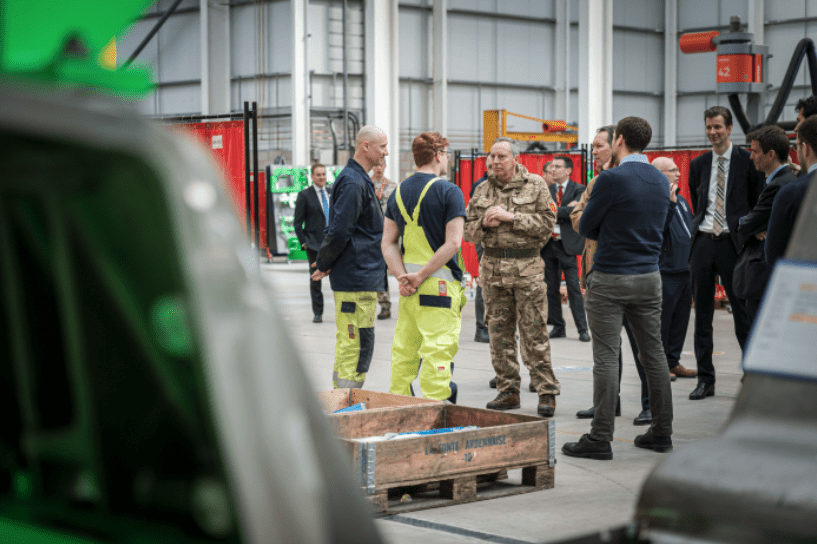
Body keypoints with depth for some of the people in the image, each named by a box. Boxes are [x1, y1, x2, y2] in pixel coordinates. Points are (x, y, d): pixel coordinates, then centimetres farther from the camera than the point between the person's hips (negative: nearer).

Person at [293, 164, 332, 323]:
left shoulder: (333, 194, 11)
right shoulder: (304, 195, 0)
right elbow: (297, 222, 0)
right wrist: (303, 242, -7)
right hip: (314, 244, -2)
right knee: (315, 279, 2)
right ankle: (317, 313, 10)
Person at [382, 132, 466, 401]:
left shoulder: (399, 192, 11)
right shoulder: (448, 192, -8)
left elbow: (388, 243, 7)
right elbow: (453, 243, -16)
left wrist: (402, 277, -2)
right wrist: (421, 275, -12)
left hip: (408, 286, 6)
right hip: (440, 283, -6)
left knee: (404, 350, 13)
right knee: (438, 350, -5)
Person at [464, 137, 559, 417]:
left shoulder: (535, 186, 1)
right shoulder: (483, 190, 12)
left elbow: (547, 223, -8)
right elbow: (469, 231, 15)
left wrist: (511, 217, -14)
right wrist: (484, 223, -7)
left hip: (526, 266, -4)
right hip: (492, 266, 4)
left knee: (534, 332, -5)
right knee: (499, 332, 6)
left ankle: (546, 392, 1)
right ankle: (508, 391, 14)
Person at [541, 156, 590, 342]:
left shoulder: (578, 189, 0)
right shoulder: (547, 190, 13)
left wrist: (554, 211, -8)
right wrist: (565, 208, -10)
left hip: (567, 244, -5)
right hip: (549, 243, 5)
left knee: (574, 288, -6)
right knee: (551, 288, 7)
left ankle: (582, 329, -1)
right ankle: (558, 327, 15)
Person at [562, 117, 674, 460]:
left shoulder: (612, 179, -14)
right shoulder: (661, 181, 8)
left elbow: (586, 228, -6)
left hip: (610, 279, -7)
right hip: (649, 277, 7)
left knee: (606, 358, -4)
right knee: (653, 354, 12)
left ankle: (600, 439, -2)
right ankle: (661, 432, 18)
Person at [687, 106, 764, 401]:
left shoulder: (747, 161, 0)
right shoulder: (698, 164, 12)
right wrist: (702, 228, 13)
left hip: (733, 243, -4)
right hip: (702, 243, 4)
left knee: (743, 312, -2)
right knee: (702, 314, 6)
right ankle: (705, 379, 12)